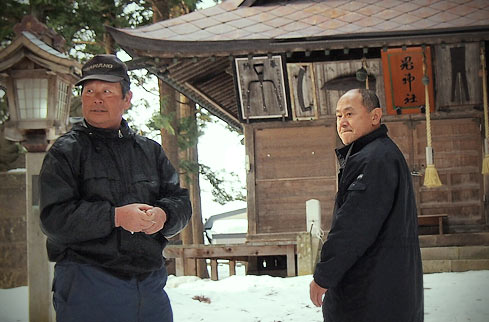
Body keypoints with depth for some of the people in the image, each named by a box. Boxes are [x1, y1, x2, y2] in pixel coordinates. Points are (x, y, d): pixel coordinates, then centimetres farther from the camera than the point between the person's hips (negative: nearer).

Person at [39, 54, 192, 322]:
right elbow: (54, 218, -10)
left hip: (150, 285, 5)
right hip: (87, 287, -4)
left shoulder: (150, 150, 15)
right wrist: (116, 216, -20)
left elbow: (181, 201, 14)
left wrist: (163, 215, -11)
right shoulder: (65, 152, 0)